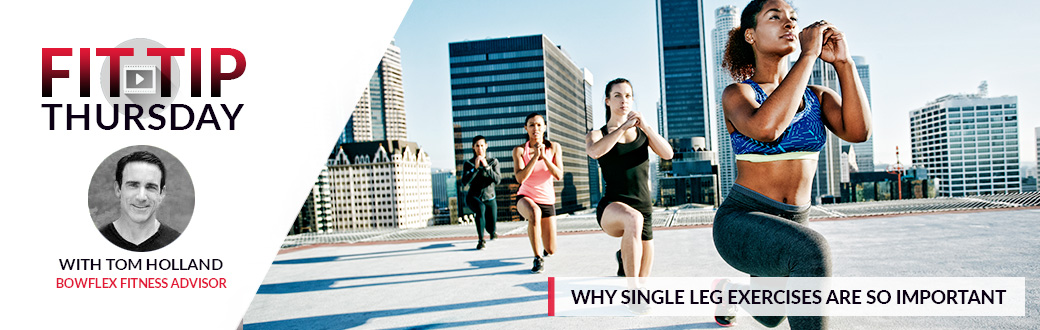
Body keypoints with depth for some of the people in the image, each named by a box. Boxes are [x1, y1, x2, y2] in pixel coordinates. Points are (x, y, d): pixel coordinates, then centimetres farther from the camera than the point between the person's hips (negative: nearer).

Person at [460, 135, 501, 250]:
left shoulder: (493, 161, -4)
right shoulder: (468, 163, -5)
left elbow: (497, 180, -18)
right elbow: (465, 182, -19)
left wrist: (486, 167, -28)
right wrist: (476, 168, -28)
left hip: (489, 198, 2)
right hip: (473, 197, -2)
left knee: (491, 227, 2)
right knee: (481, 208, -37)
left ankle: (492, 233, 44)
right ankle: (481, 240, -26)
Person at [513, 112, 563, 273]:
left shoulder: (554, 147, -1)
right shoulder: (519, 150, -7)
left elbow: (559, 176, -10)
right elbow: (520, 178, -18)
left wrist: (544, 157, -22)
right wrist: (535, 156, -25)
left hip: (547, 201, 2)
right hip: (526, 197, -2)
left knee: (551, 250, 1)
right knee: (535, 213, -42)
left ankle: (544, 250, 43)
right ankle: (538, 258, -22)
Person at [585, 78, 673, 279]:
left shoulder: (642, 132, 15)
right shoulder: (597, 135, 6)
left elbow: (667, 154, -2)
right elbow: (594, 152, -18)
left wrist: (646, 127, -13)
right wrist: (623, 127, -19)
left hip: (644, 209, 4)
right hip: (611, 210, -4)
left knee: (642, 277, 1)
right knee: (633, 219, -39)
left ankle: (624, 258, 34)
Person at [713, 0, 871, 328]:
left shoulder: (819, 97, 4)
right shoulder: (737, 93, -8)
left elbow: (858, 131, -16)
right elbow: (764, 128, -32)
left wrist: (843, 62, -18)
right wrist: (808, 55, -25)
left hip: (791, 226, 6)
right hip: (742, 220, -6)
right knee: (812, 251, -37)